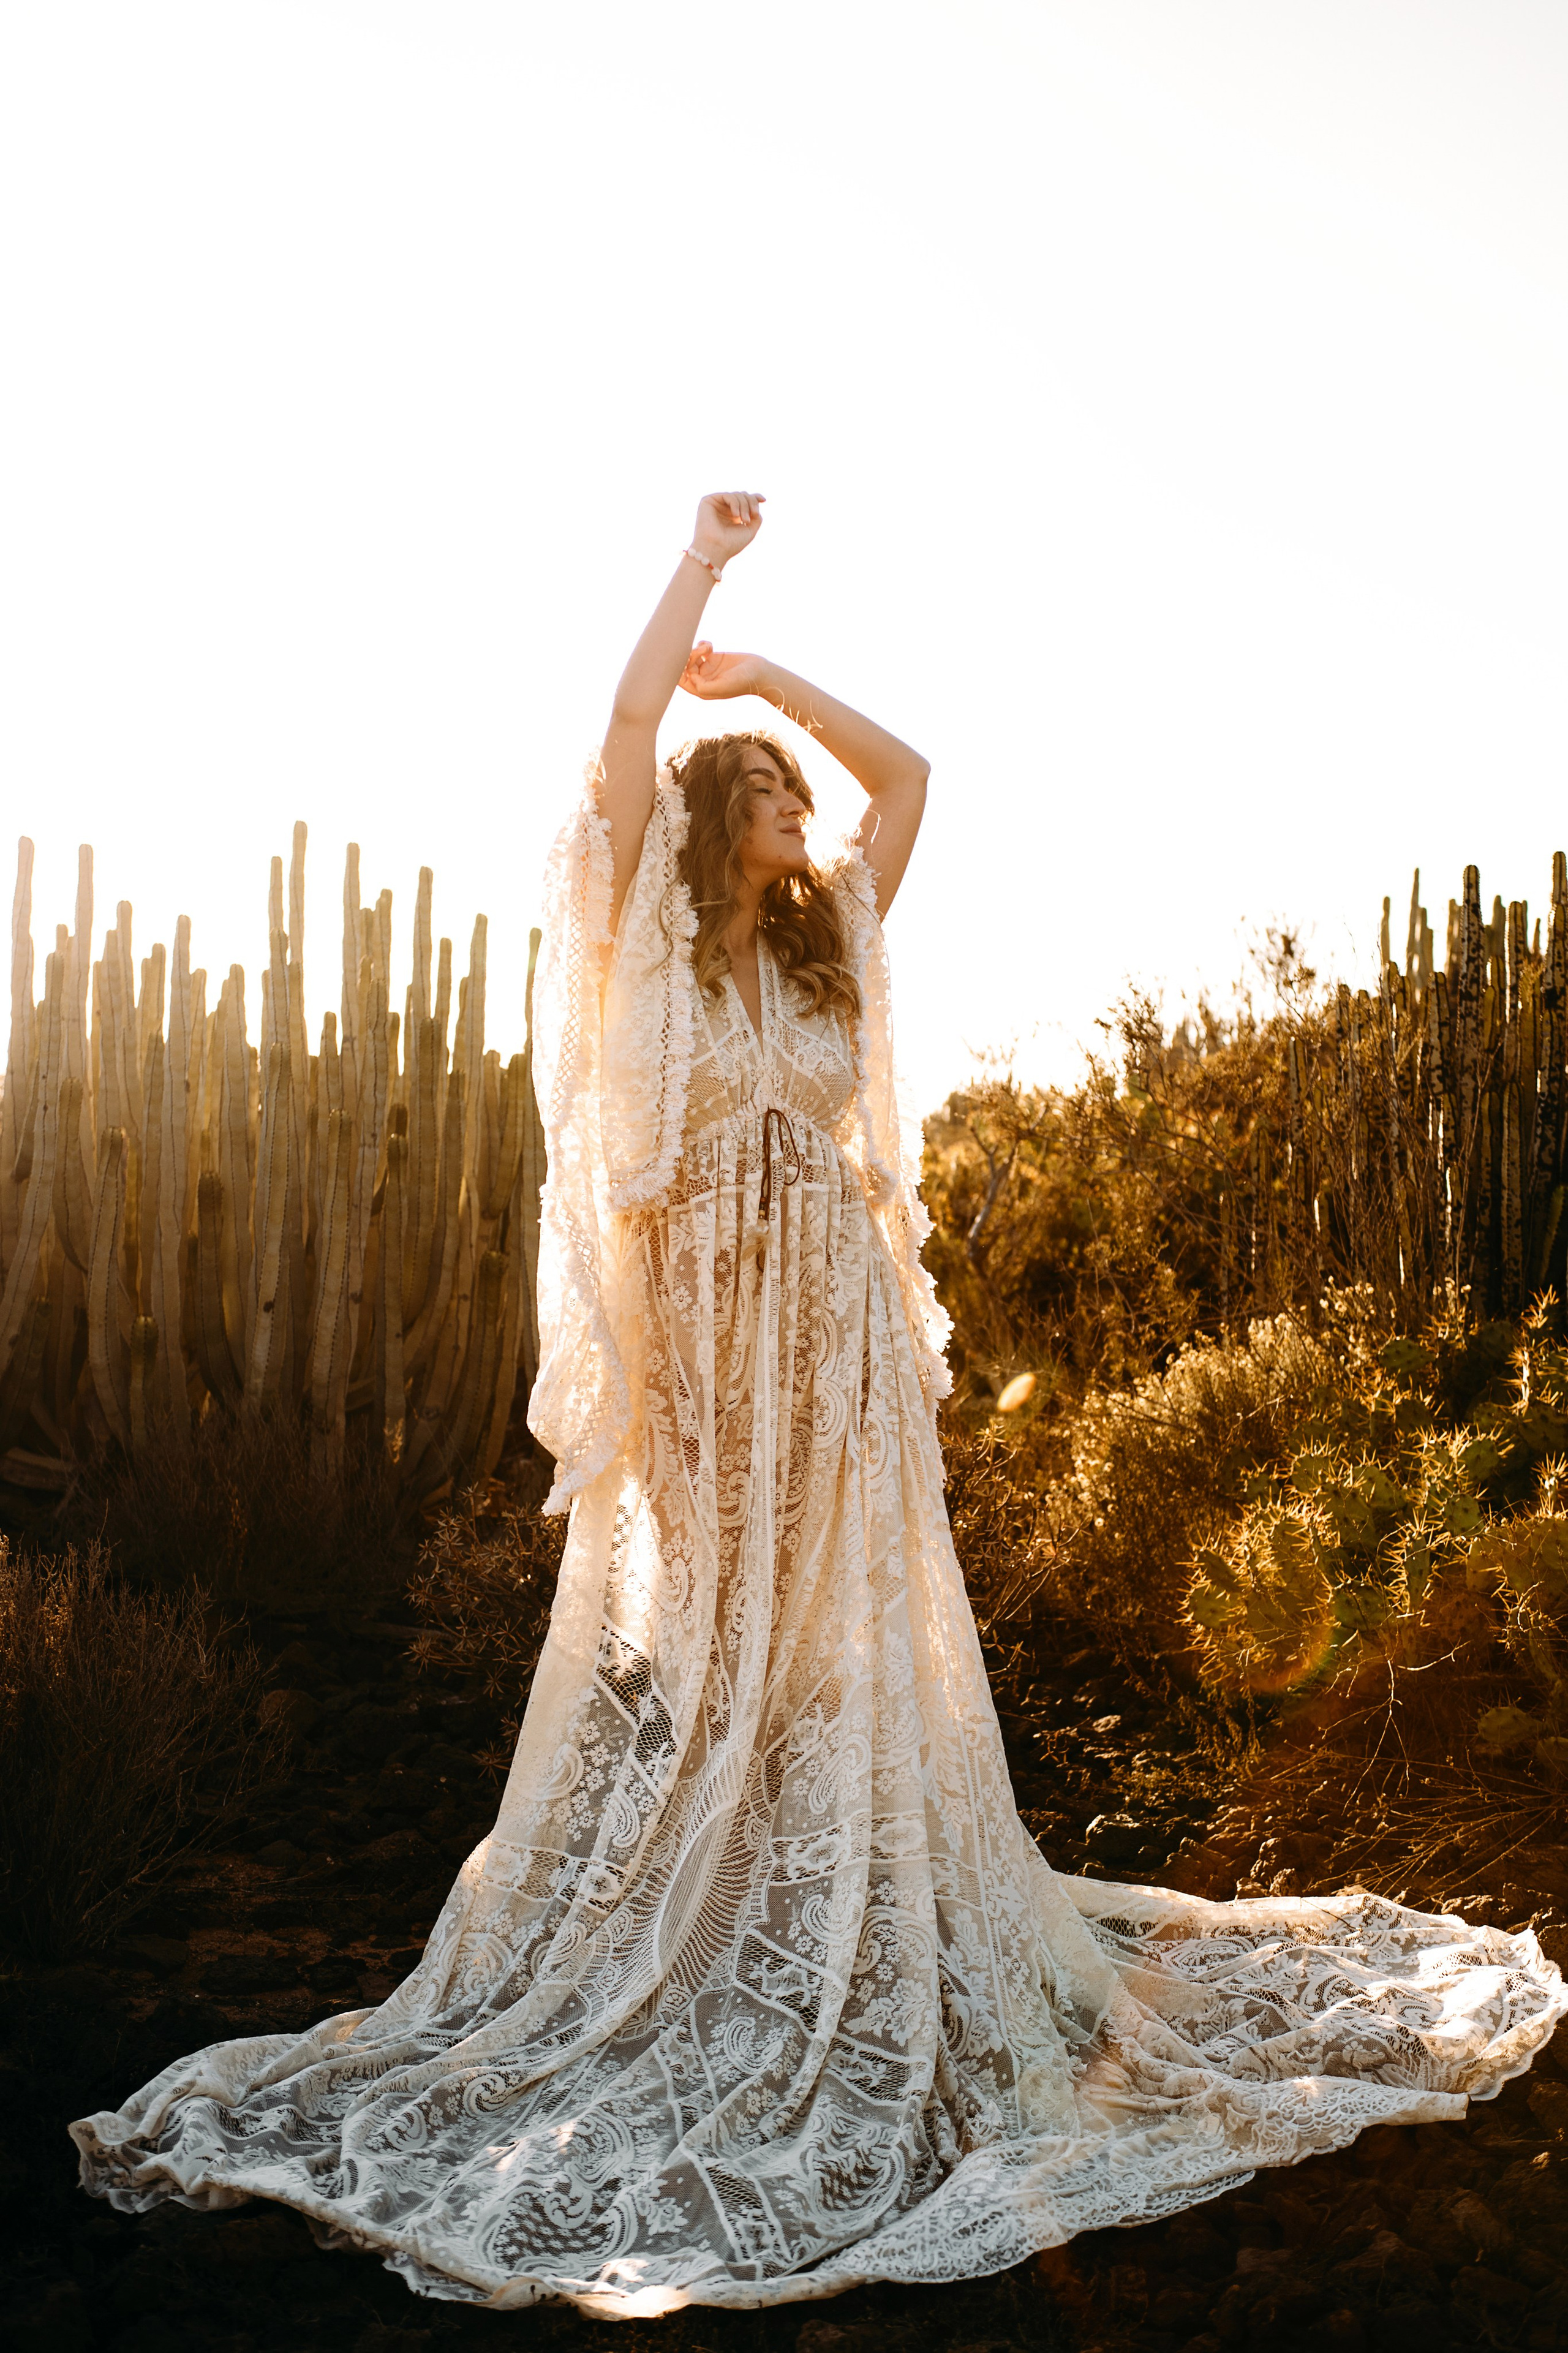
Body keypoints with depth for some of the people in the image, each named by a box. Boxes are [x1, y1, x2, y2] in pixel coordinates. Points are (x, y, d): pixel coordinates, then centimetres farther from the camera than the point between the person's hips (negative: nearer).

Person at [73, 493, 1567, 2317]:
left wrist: (760, 668, 20)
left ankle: (876, 1952, 16)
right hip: (706, 1331, -4)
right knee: (690, 1658, 1)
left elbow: (907, 773, 20)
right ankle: (660, 1959, 12)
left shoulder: (828, 943, 15)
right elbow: (630, 718, -8)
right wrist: (706, 556, 5)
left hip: (841, 1338, 4)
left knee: (852, 1655, 7)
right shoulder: (654, 939, 2)